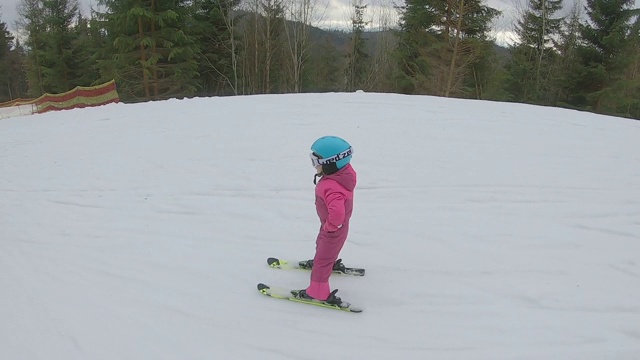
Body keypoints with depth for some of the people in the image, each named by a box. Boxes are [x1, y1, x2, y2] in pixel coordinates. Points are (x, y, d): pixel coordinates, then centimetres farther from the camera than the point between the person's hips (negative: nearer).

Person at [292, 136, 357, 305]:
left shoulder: (332, 188, -43)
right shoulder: (344, 171, -16)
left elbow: (337, 213, -56)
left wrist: (330, 226, -34)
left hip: (334, 230, -9)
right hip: (337, 225, 9)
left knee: (322, 260, 8)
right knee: (321, 244, 35)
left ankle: (318, 292, 25)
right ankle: (330, 262, 63)